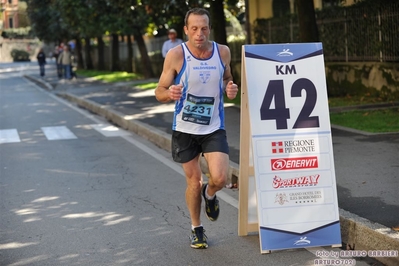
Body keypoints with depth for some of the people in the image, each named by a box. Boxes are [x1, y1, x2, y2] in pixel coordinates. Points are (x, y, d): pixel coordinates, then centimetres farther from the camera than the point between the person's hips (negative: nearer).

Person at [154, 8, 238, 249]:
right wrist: (170, 93, -31)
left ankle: (209, 194, 24)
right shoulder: (176, 55, -13)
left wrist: (231, 87, -9)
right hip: (185, 129, -1)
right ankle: (197, 229, 31)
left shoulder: (223, 52, -5)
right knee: (194, 180, 8)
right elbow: (159, 92, -7)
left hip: (214, 128, 1)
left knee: (220, 178, -14)